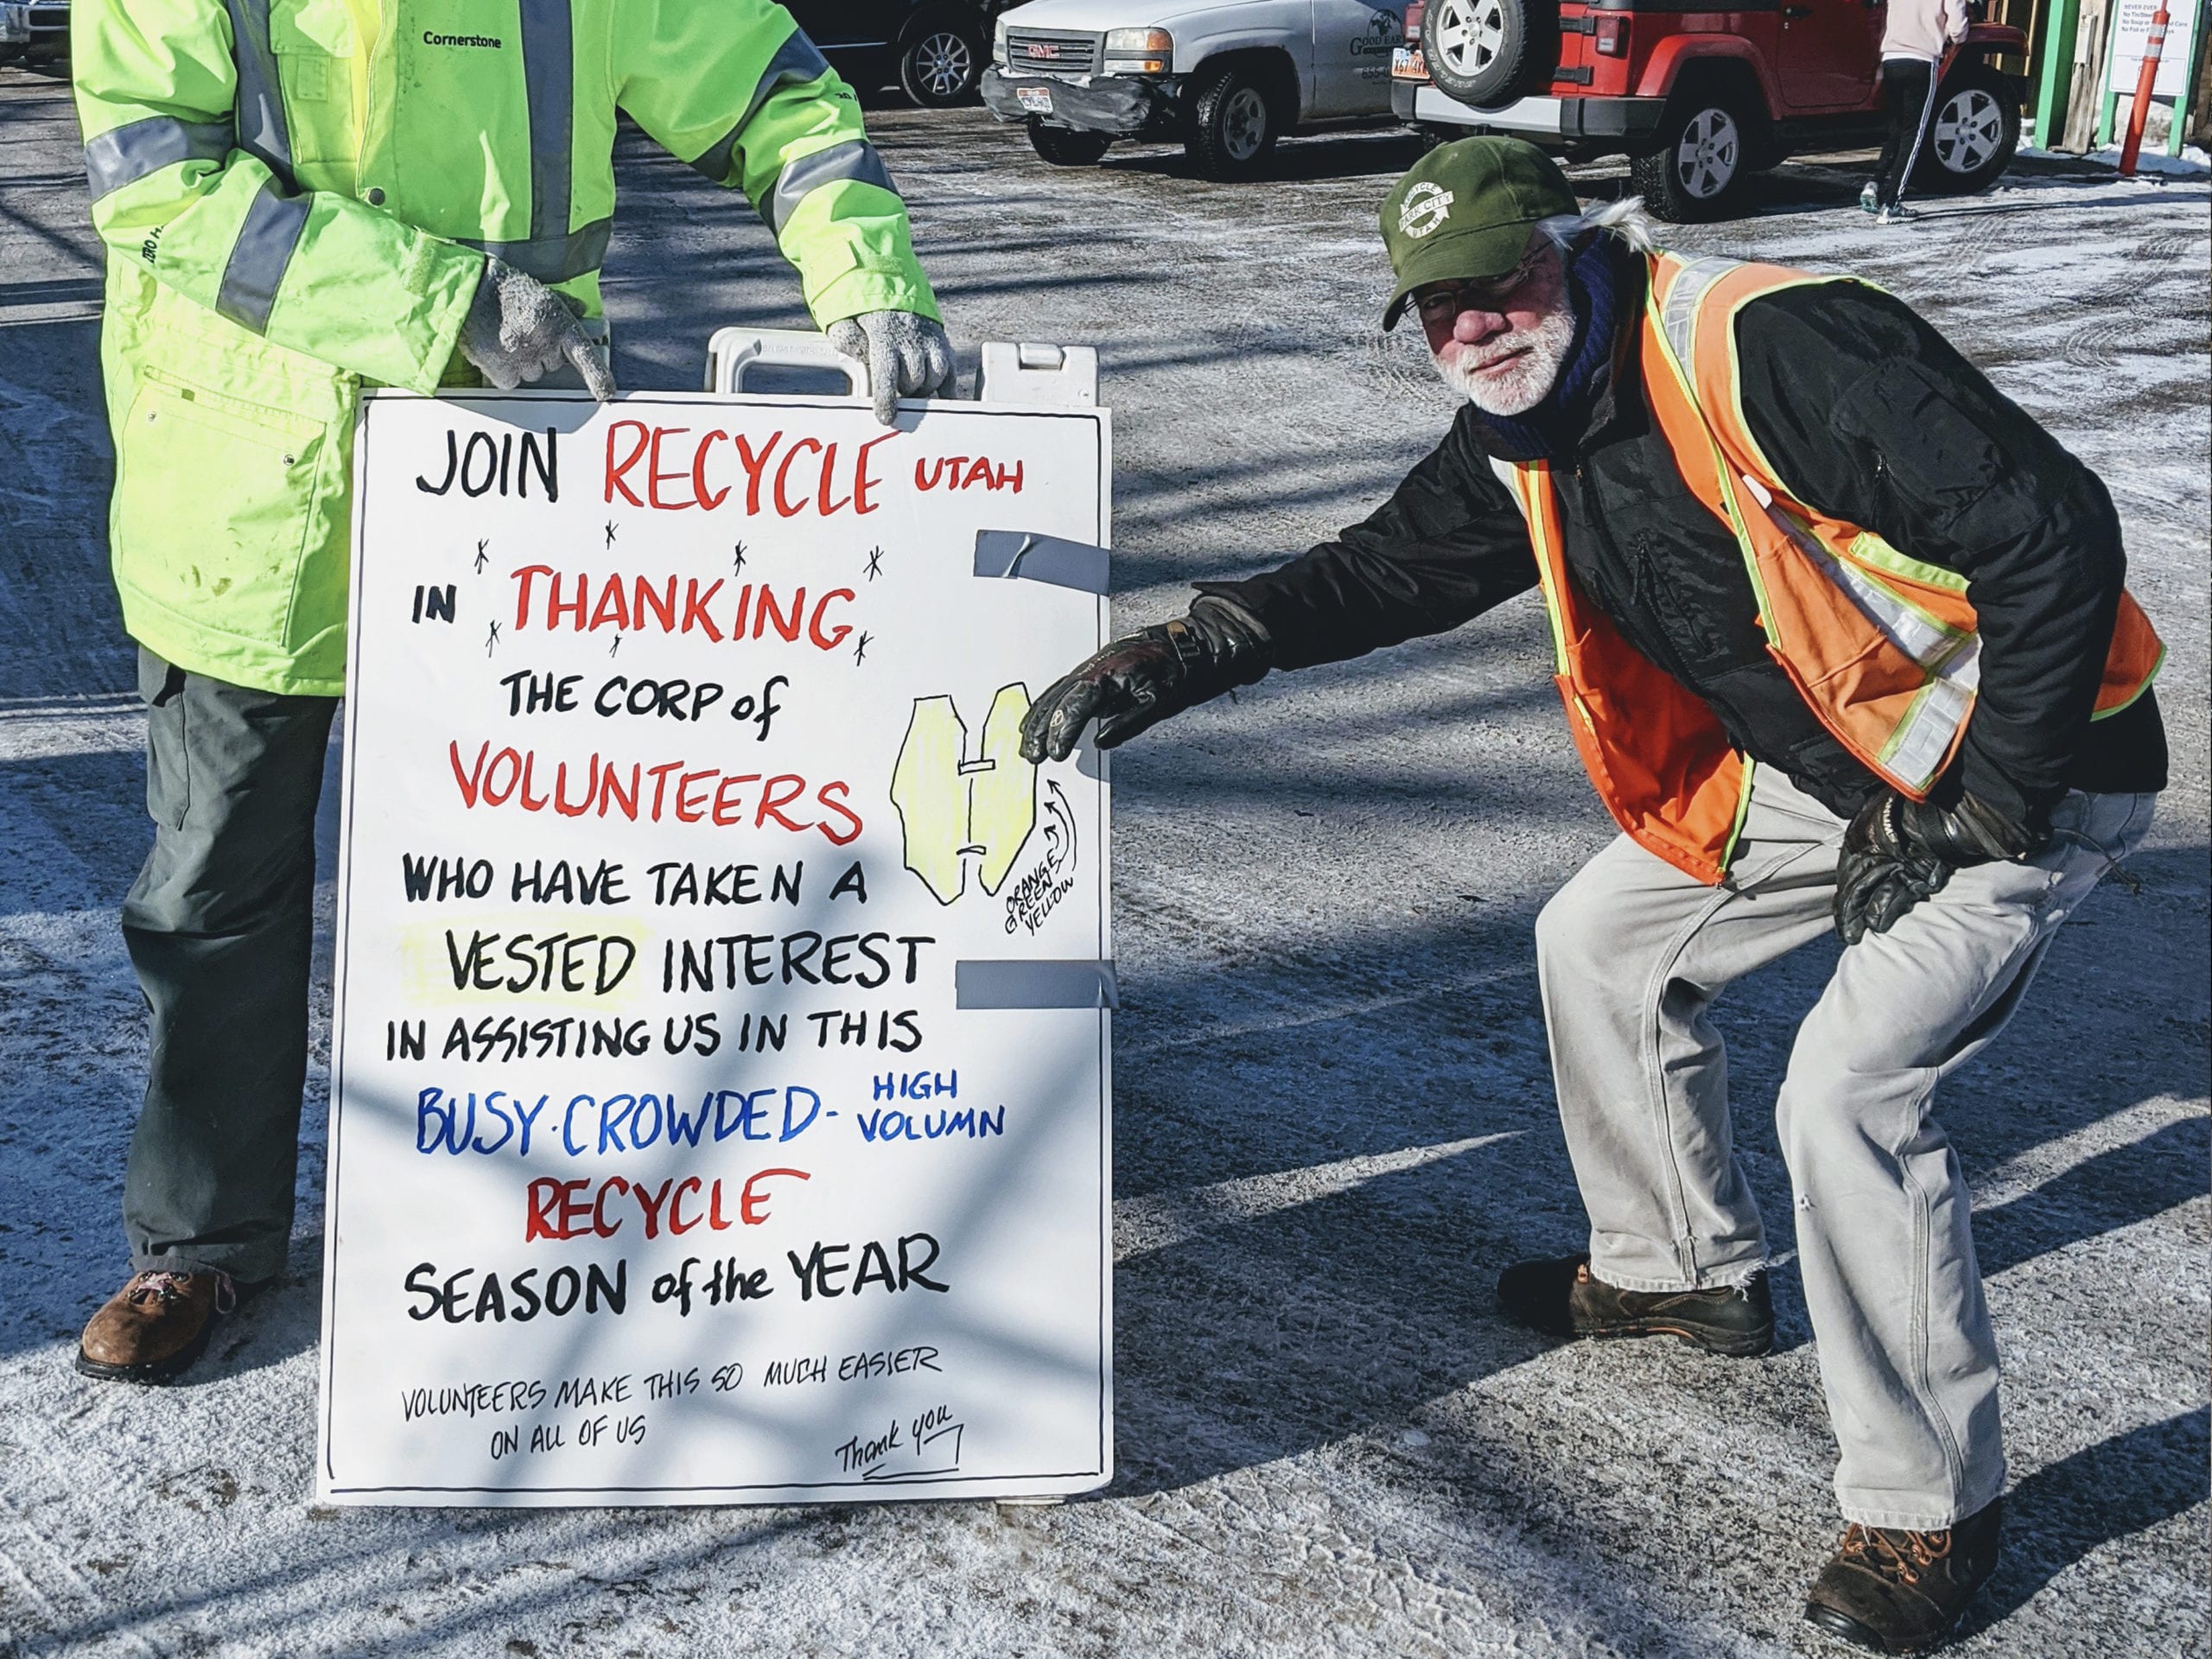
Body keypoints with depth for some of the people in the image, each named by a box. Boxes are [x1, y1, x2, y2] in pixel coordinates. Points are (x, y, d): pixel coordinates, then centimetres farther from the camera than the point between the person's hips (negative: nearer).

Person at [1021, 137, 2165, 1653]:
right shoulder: (1526, 446, -2)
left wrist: (1975, 811, -24)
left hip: (2025, 773, -9)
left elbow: (2055, 533, -31)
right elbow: (1384, 574, 8)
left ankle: (1931, 1510, -2)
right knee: (1600, 942, 15)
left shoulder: (1774, 351, -30)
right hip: (1826, 762, 9)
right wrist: (1177, 657, -7)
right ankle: (1682, 1271, 37)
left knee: (1849, 1091, -21)